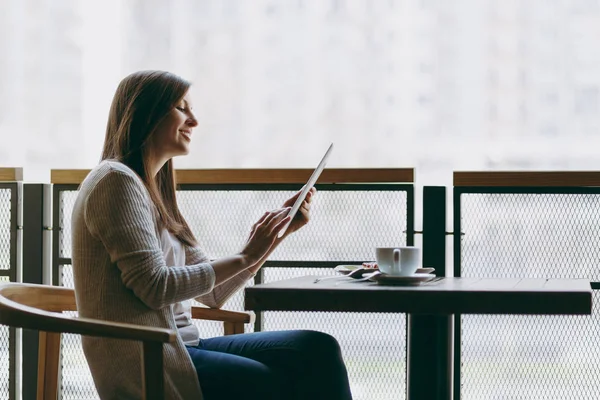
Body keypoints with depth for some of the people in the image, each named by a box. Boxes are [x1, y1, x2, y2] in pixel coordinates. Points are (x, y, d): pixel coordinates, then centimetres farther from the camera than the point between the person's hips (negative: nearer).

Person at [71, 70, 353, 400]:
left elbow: (214, 292, 17)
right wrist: (244, 257, -10)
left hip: (176, 348, 8)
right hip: (144, 365, -8)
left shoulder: (152, 190, 21)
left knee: (319, 350, -10)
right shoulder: (116, 180, -7)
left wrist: (278, 230, 11)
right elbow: (154, 286, -17)